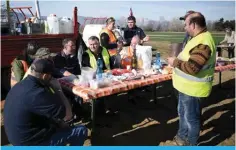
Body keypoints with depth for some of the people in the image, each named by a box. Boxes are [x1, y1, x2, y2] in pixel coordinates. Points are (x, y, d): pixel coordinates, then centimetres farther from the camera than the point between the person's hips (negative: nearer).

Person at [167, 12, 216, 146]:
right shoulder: (200, 38, 8)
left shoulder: (202, 43, -27)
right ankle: (182, 136, 43)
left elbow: (192, 68, -31)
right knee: (183, 112, 24)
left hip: (192, 88, -10)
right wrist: (177, 60, 7)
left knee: (191, 117, 8)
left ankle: (191, 144, 28)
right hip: (188, 86, 10)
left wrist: (175, 62, -18)